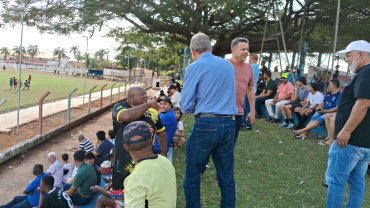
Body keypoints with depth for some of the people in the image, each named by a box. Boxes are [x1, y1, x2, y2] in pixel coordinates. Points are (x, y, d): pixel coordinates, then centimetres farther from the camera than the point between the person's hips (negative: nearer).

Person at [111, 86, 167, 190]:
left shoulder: (152, 111, 7)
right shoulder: (119, 107, -5)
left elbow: (161, 132, 19)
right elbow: (127, 116, -30)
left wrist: (164, 154, 12)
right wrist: (148, 104, -18)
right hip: (124, 165, -3)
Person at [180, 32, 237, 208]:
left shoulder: (195, 67, -4)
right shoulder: (229, 65, 12)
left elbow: (185, 107, -5)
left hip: (206, 125, -5)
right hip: (229, 125, 6)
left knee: (192, 177, 11)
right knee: (227, 178, 14)